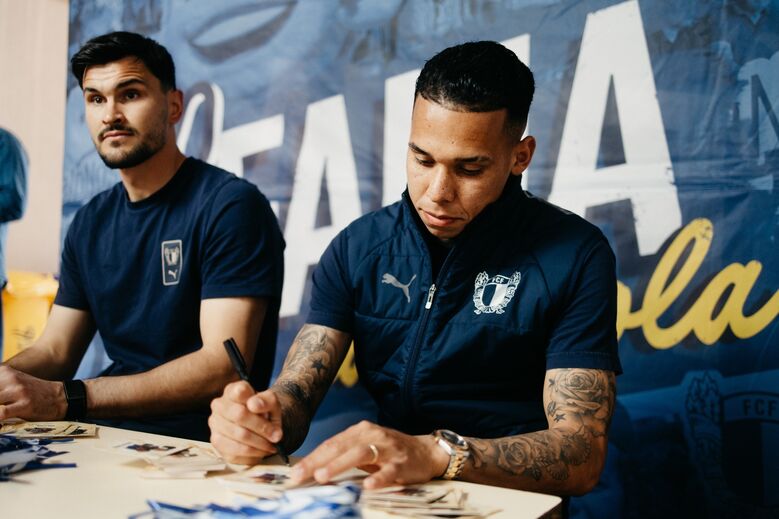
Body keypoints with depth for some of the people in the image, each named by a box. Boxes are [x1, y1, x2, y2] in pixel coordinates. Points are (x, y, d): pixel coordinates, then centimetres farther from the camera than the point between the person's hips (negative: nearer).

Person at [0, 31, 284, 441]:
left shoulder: (231, 206, -13)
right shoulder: (91, 223, 12)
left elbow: (224, 366, -20)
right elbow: (54, 350, 13)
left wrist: (64, 399, -27)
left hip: (198, 443, -6)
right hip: (106, 435, 7)